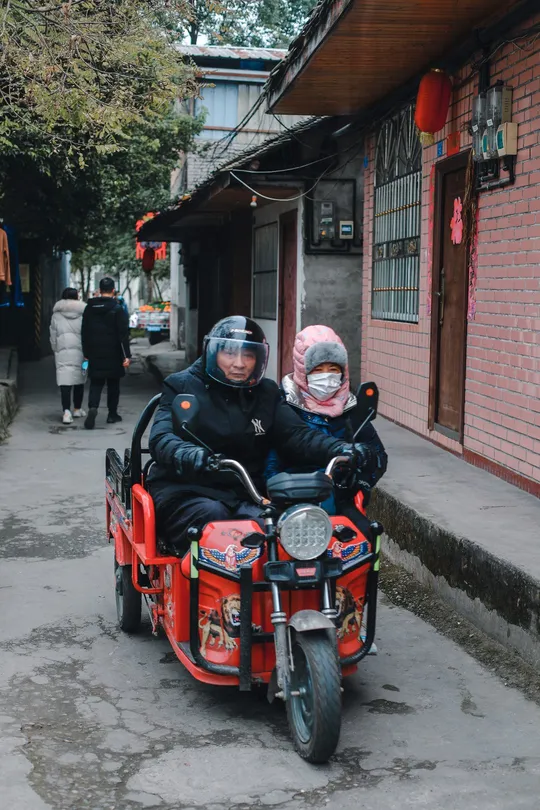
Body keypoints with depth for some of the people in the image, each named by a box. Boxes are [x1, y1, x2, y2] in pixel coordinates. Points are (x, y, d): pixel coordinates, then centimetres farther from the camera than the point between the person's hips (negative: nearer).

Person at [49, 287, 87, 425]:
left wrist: (55, 349, 17)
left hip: (62, 351, 0)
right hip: (80, 350, 1)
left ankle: (66, 411, -20)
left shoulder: (57, 314, 5)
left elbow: (53, 335, 7)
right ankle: (77, 409, 25)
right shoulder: (83, 312, 3)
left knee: (65, 380, -7)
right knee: (79, 379, 14)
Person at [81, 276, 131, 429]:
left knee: (96, 383, 4)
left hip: (95, 354, 3)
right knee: (113, 384, 10)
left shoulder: (89, 308, 6)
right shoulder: (117, 309, -8)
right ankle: (112, 414, 15)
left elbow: (85, 333, 9)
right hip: (113, 354, -3)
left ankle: (93, 407, -21)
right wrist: (127, 355, -10)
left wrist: (86, 354, 15)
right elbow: (123, 334, -11)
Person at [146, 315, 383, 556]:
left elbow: (296, 434, 0)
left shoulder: (266, 394, 16)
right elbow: (162, 439, -12)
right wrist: (193, 457, -38)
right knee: (211, 517, -33)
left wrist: (341, 450, -22)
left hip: (246, 496, 3)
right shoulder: (182, 386, 4)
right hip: (185, 490, -3)